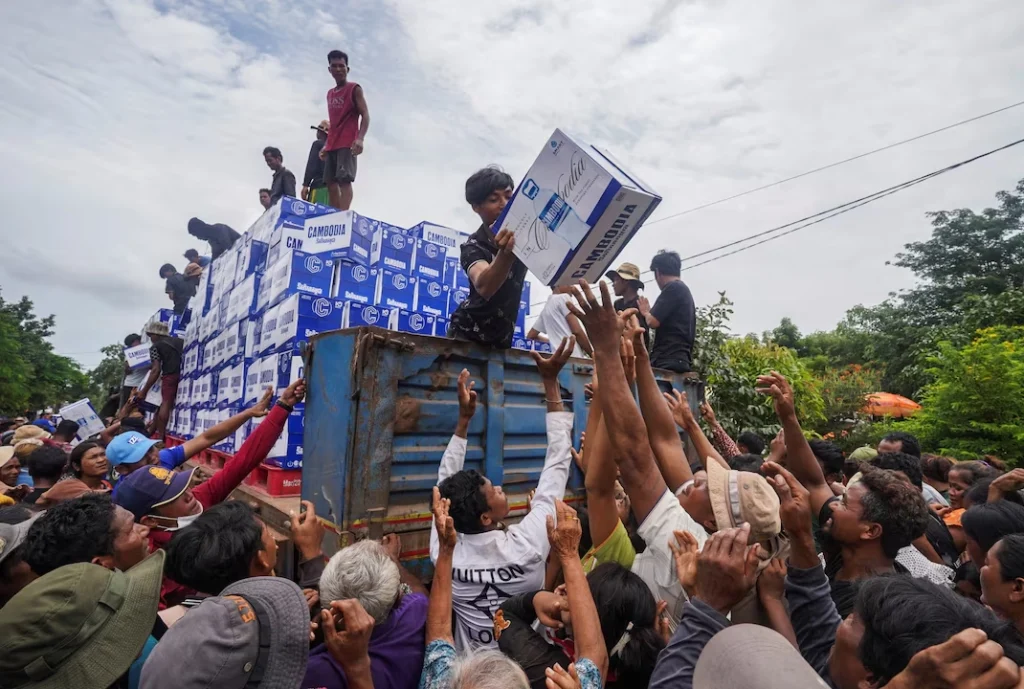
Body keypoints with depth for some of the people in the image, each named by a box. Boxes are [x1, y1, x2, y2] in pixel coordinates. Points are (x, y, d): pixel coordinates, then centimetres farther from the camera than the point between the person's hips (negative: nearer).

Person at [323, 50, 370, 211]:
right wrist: (326, 144, 19)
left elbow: (365, 115, -8)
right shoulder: (330, 94, 23)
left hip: (347, 143, -7)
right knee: (330, 181, 1)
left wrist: (360, 138, -23)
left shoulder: (354, 89, 3)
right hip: (332, 145, 8)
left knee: (344, 179, -19)